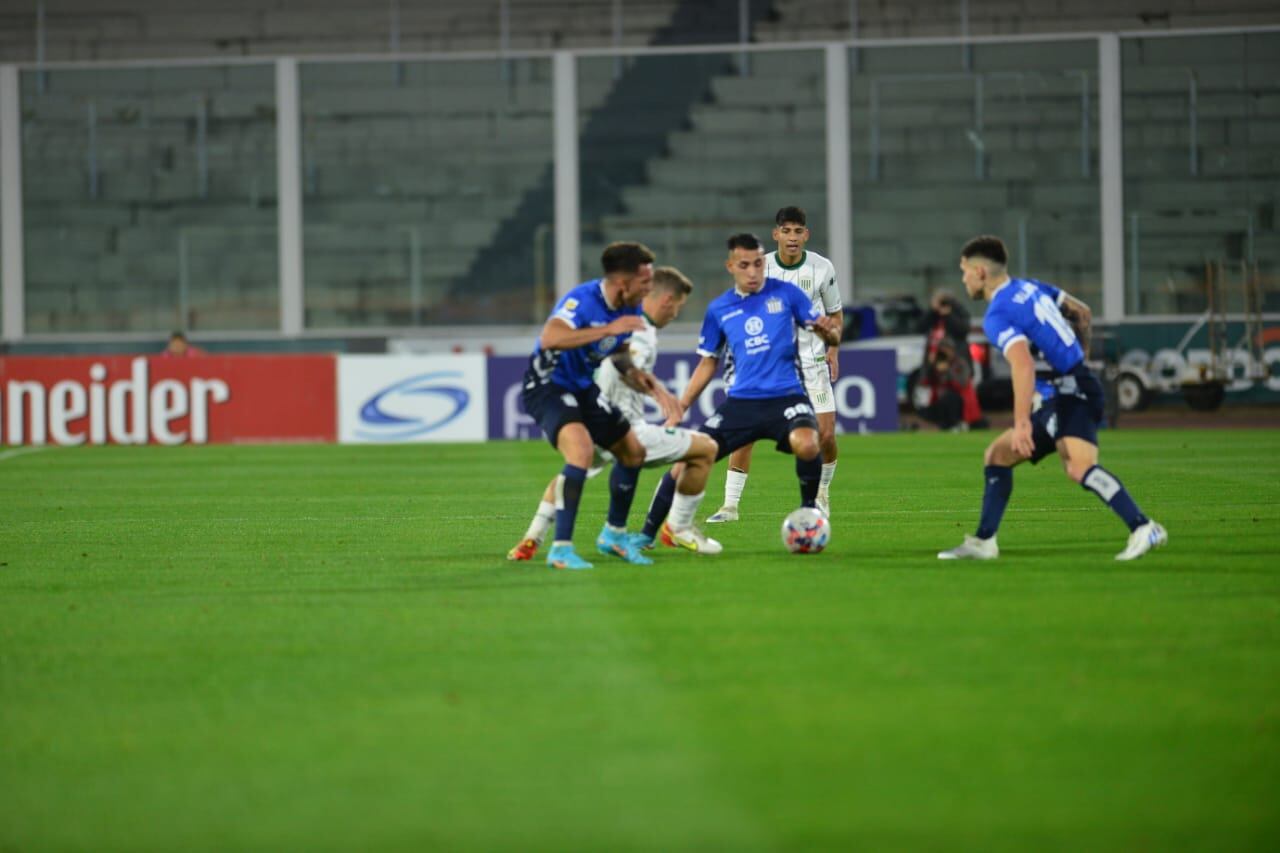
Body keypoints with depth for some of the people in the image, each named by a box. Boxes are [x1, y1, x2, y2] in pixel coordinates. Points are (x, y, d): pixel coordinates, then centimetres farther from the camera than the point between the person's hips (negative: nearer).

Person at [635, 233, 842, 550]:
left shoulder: (785, 293, 1)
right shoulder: (719, 309, 9)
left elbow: (831, 335, 3)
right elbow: (708, 363, 18)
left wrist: (829, 331, -22)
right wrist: (680, 408, 12)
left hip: (786, 396, -3)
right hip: (741, 401, 3)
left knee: (806, 445, -34)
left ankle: (809, 511, -5)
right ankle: (648, 534, 10)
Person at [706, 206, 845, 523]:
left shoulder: (822, 268, -3)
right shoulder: (760, 268, -6)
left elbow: (835, 313, 11)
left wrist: (833, 349, -2)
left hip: (812, 361, 1)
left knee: (826, 434, -6)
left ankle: (822, 491, 23)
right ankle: (730, 505, -5)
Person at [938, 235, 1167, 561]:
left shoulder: (997, 316, -13)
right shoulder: (1030, 287, 13)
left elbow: (1023, 365, -28)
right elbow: (1082, 312, 24)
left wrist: (1021, 423, -30)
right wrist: (1076, 353, 38)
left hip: (1073, 392, -10)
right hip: (1063, 396, 10)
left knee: (1079, 466, -32)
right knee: (997, 455, 16)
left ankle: (1143, 530, -41)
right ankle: (983, 542, 20)